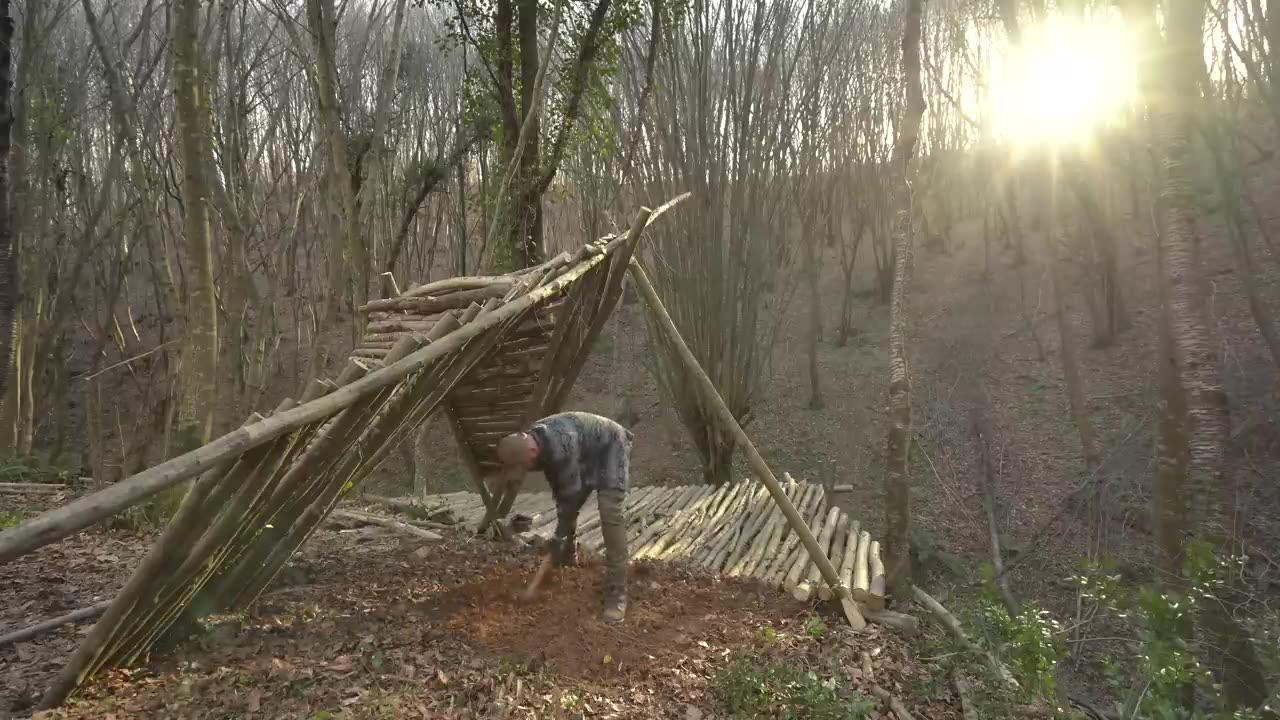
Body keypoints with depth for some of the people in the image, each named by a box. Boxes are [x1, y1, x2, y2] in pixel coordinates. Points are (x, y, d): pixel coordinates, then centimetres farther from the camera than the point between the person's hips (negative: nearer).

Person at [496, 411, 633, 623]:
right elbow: (558, 485, 3)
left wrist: (559, 538, -20)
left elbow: (571, 493, -30)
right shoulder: (531, 441, -12)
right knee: (566, 507, 11)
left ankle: (617, 593, -20)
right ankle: (568, 558, 39)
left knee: (610, 513, -21)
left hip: (611, 447, -8)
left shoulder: (561, 448, -40)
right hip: (587, 454, 8)